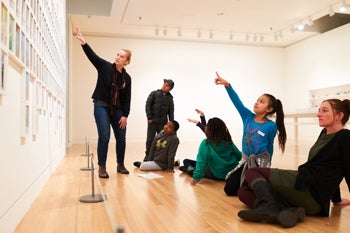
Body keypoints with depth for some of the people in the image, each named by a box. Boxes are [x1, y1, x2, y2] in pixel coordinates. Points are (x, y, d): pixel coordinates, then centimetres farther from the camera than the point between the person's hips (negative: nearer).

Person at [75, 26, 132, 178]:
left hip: (118, 109, 3)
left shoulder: (127, 78, 3)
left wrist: (125, 115, -4)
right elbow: (92, 55, -17)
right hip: (101, 106, -3)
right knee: (104, 137, -9)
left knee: (121, 138, 6)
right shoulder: (104, 66, -2)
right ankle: (102, 168, 3)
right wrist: (83, 42, -32)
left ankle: (120, 165, 24)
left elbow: (127, 98, 2)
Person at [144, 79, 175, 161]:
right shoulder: (154, 93, 0)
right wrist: (149, 117, -12)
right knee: (150, 139, 5)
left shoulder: (170, 98, 6)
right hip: (152, 121, -2)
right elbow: (148, 104, -5)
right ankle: (148, 155, 17)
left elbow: (171, 111, 6)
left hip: (163, 122, 2)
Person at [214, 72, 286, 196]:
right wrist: (227, 85, -27)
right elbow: (237, 101, -15)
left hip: (260, 162, -4)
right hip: (245, 160, 4)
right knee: (229, 189, -1)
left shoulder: (271, 126, -13)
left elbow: (269, 147, -1)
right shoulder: (248, 117, -5)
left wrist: (267, 164, 9)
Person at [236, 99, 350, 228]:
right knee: (243, 192, 1)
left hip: (308, 190, -9)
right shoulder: (324, 133, 20)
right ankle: (290, 211, -18)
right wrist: (336, 199, 32)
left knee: (252, 172, -3)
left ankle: (269, 207, -25)